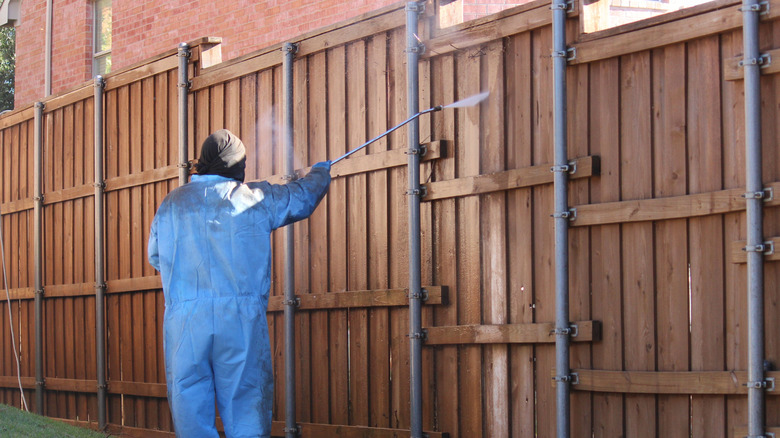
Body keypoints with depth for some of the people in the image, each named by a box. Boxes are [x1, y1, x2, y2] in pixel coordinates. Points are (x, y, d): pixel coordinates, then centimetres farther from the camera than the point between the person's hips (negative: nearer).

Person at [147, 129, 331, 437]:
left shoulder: (171, 204, 9)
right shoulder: (255, 198, 4)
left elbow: (155, 256, 21)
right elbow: (303, 196, 20)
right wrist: (320, 173, 42)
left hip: (184, 322, 2)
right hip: (241, 319, -1)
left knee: (190, 413, 5)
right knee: (246, 411, 3)